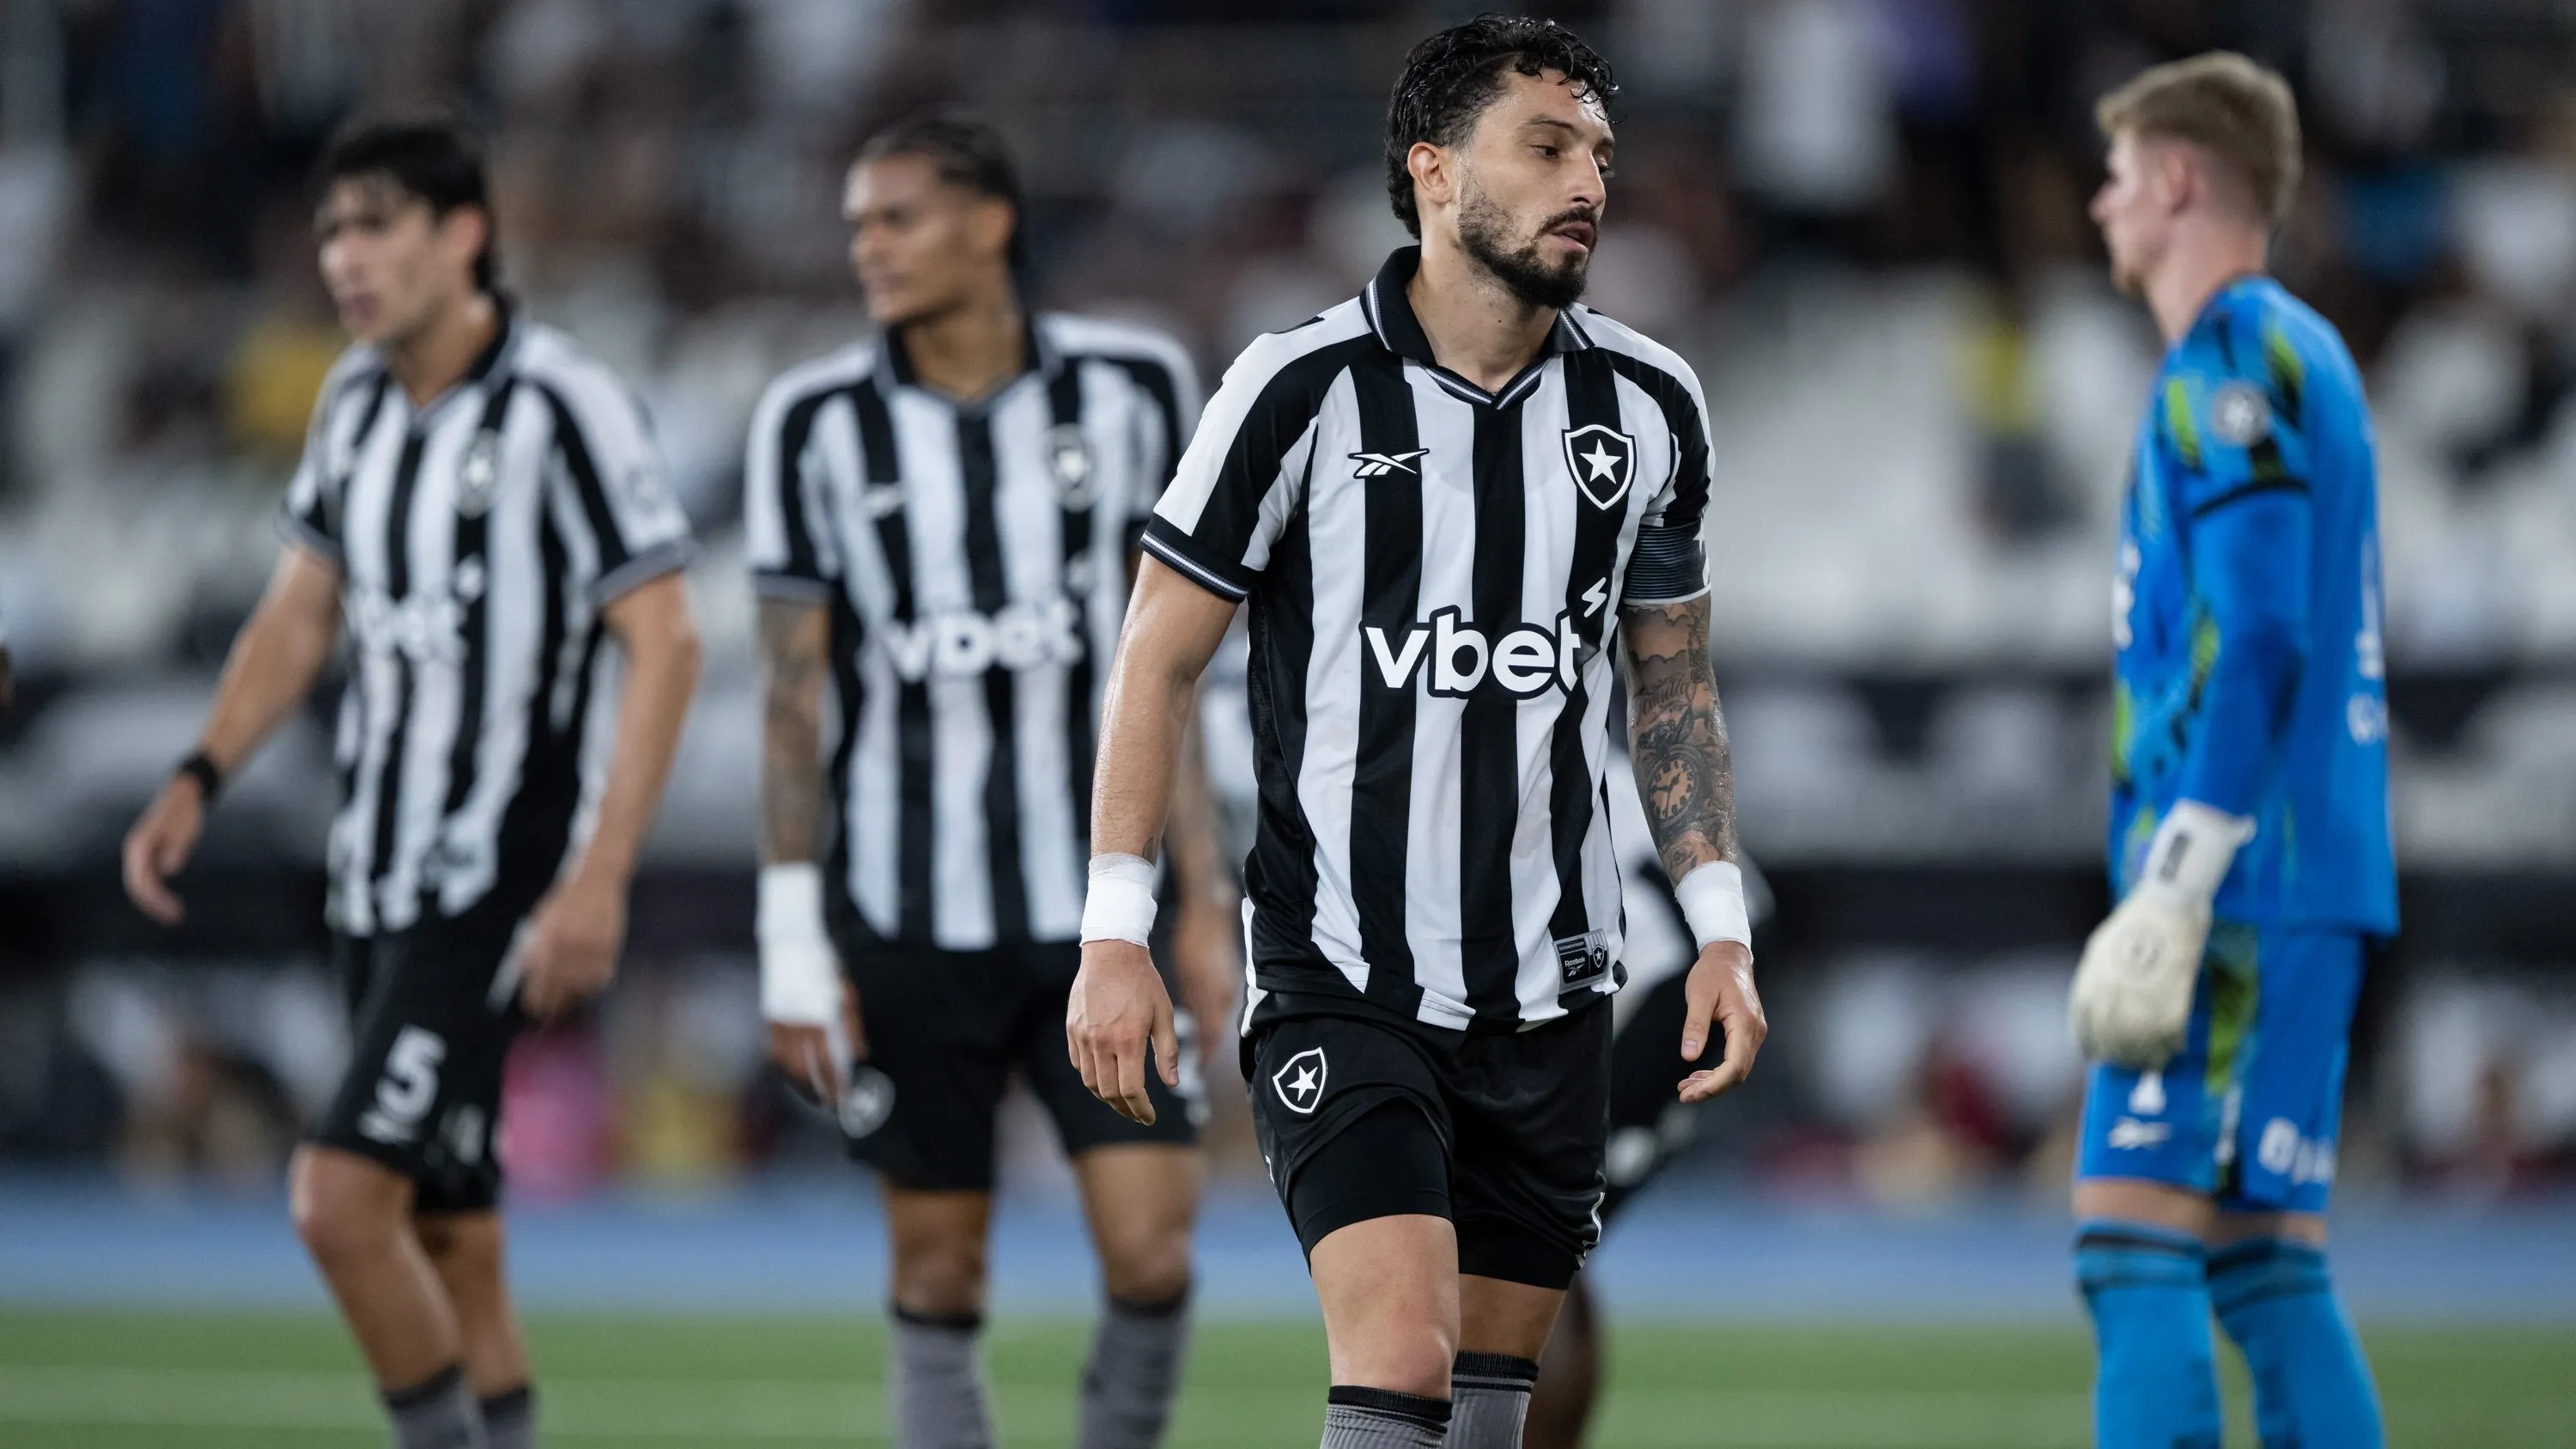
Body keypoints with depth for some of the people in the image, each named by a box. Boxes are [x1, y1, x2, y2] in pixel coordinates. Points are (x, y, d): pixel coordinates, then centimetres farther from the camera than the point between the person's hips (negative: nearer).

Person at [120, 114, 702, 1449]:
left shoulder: (563, 408, -14)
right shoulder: (356, 402, 9)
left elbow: (663, 646, -15)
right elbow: (301, 613, 20)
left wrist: (600, 878, -21)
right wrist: (198, 782, 6)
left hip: (497, 887, -7)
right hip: (379, 880, 8)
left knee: (341, 1198, -18)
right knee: (448, 1240, 10)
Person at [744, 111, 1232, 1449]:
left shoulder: (1131, 388, 1)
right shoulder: (819, 422, -2)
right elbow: (794, 697, 0)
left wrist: (1205, 896, 6)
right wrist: (793, 944, -5)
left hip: (1094, 904, 1)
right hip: (906, 922, 0)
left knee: (1151, 1256, -9)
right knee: (939, 1281, 3)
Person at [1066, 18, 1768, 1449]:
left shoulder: (1650, 405, 5)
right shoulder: (1303, 389, -8)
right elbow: (1157, 657, -2)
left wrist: (1722, 930, 9)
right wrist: (1115, 933, -7)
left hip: (1550, 993, 5)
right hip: (1338, 985, -5)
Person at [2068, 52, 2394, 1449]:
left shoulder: (2232, 359, -9)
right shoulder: (2311, 357, 20)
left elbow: (2258, 645, -19)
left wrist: (2171, 892, -21)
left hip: (2238, 885, -9)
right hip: (2314, 884, 9)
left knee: (2135, 1240, -12)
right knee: (2267, 1260, 8)